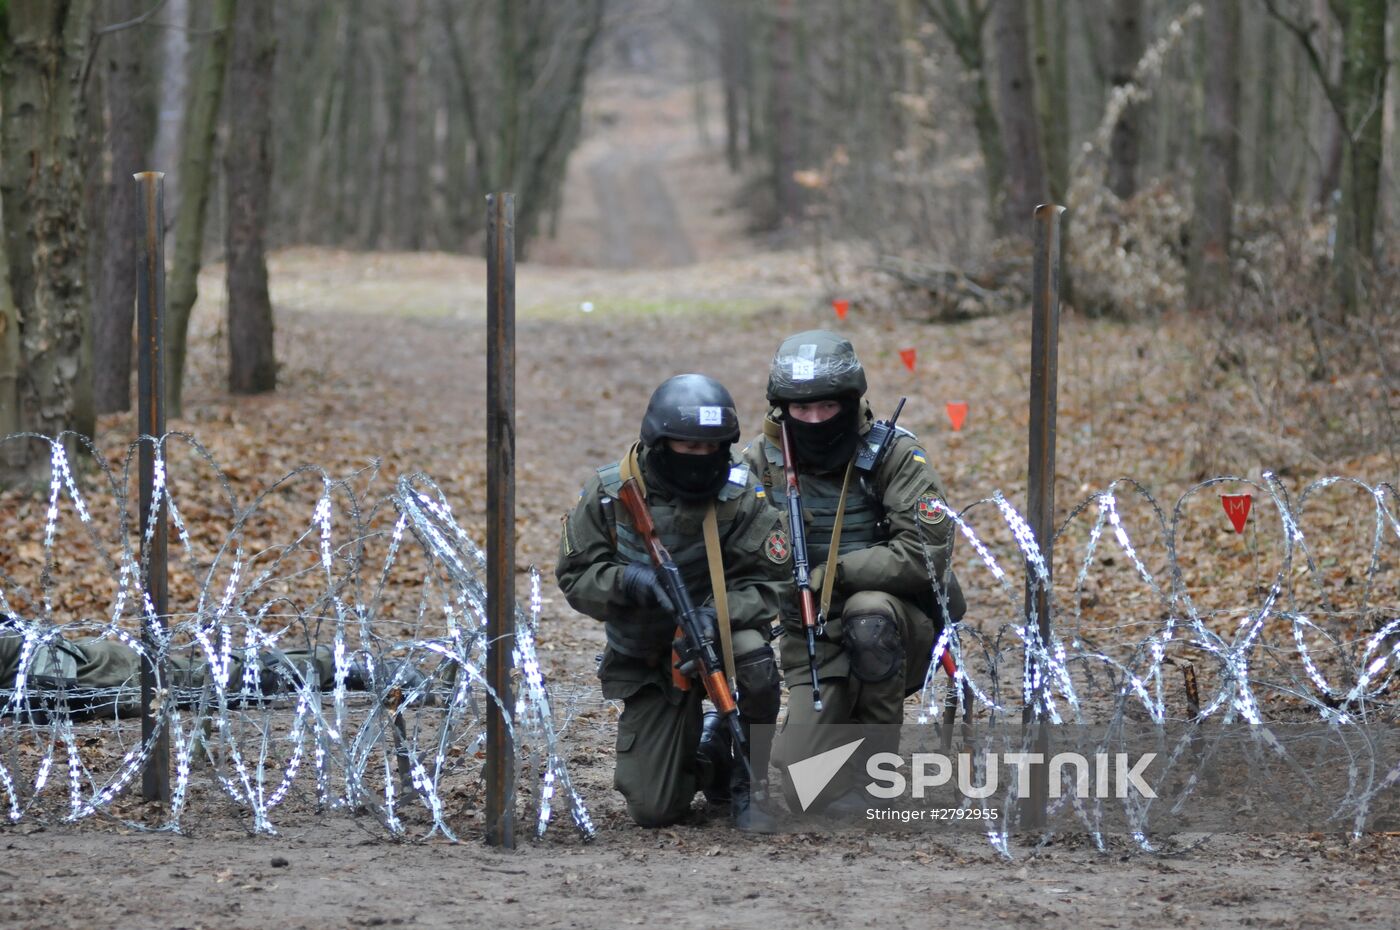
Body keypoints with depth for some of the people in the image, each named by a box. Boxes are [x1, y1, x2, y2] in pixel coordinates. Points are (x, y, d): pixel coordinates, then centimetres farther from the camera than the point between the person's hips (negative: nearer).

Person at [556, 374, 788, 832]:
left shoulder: (741, 495, -13)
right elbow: (575, 576, -9)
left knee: (754, 660, -39)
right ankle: (707, 747, 31)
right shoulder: (609, 493, -12)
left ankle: (749, 787, -14)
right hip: (647, 661, 1)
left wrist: (719, 614, -32)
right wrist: (632, 582, -30)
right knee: (653, 809, -5)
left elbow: (769, 580, -13)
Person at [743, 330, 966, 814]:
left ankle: (878, 751, -18)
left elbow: (926, 554, -21)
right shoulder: (762, 462, -2)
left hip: (899, 633, -2)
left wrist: (833, 573, -22)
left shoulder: (893, 454, -12)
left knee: (868, 613, -38)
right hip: (815, 647, 2)